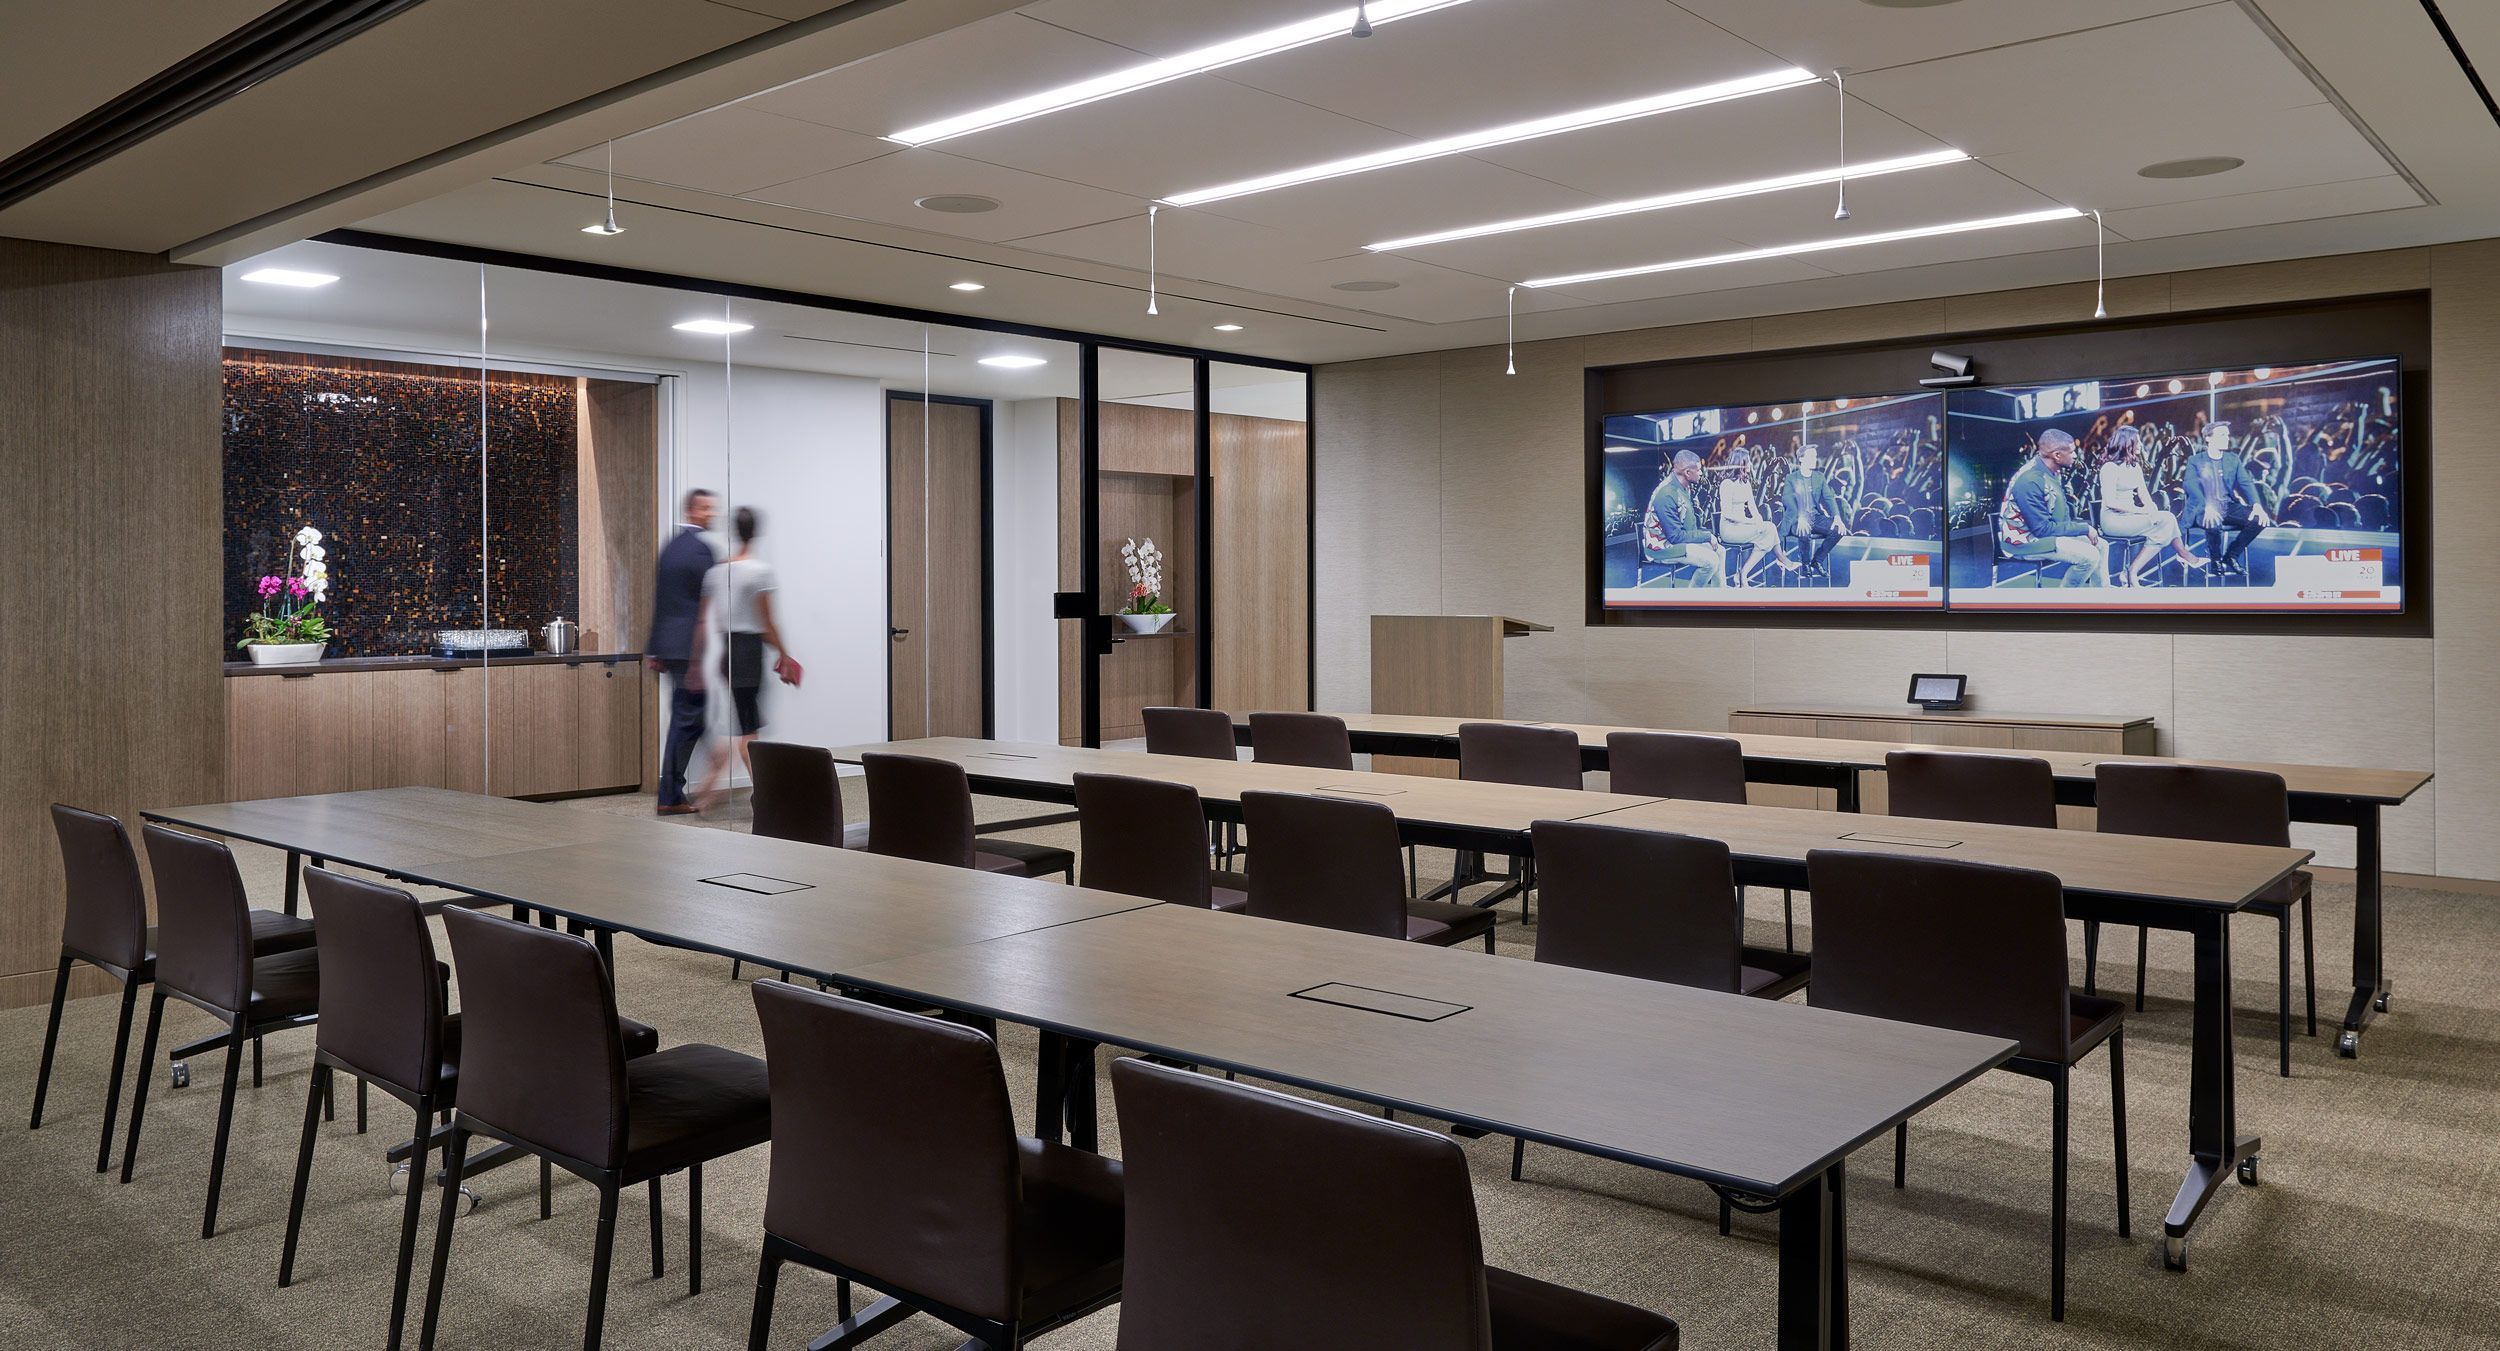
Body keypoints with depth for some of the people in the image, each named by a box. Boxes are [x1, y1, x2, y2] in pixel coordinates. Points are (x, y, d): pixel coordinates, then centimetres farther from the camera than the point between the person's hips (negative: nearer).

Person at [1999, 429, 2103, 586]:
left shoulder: (2054, 472, 3)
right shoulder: (2030, 481, -27)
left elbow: (2062, 509, 16)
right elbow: (2043, 529, -25)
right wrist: (2084, 529, -18)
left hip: (2047, 530, 10)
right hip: (2026, 541, -10)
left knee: (2100, 545, 10)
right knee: (2089, 556, -20)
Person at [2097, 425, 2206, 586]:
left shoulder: (2135, 466, 16)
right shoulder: (2110, 467, -11)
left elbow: (2144, 493, 12)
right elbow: (2110, 502, -17)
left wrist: (2151, 508, -9)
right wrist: (2141, 511, -17)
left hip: (2131, 514, 8)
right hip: (2113, 519, -8)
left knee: (2168, 519, -13)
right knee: (2166, 521, -19)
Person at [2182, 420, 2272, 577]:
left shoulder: (2233, 459, 16)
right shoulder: (2195, 461, 3)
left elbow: (2246, 483, 4)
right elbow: (2192, 486, -14)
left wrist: (2257, 505, -16)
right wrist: (2208, 507, -33)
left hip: (2229, 507, 5)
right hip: (2204, 509, -5)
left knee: (2260, 519, -20)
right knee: (2214, 523, -38)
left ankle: (2231, 556, 0)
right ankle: (2216, 560, -8)